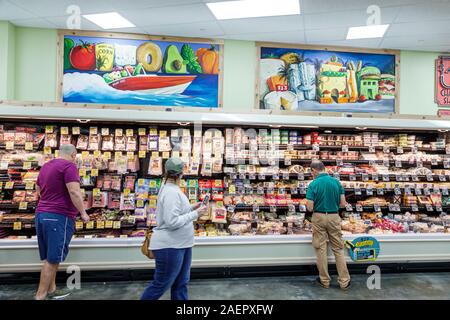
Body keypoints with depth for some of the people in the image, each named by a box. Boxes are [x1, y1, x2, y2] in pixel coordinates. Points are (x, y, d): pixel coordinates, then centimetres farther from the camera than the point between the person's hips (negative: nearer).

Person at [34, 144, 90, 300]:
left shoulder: (46, 166, 17)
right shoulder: (69, 166, -11)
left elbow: (38, 190, 28)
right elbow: (74, 192, -20)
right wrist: (83, 213, -11)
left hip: (41, 214, 9)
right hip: (59, 217, -9)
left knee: (49, 258, 16)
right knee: (52, 259, -1)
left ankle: (51, 290, 25)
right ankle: (40, 296, 5)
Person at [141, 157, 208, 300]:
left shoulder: (172, 190, 8)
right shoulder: (171, 192, -22)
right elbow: (172, 222, -26)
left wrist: (191, 208, 7)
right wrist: (195, 214, -21)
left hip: (180, 244, 10)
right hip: (169, 246, -10)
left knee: (181, 283, 17)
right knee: (161, 284, 5)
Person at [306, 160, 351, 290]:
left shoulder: (313, 184, -11)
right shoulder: (336, 181, -2)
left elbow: (309, 208, -13)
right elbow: (343, 203, 0)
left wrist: (309, 205, 9)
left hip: (319, 218, -2)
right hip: (334, 217, 3)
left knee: (321, 249, 8)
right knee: (338, 249, 11)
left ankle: (324, 280, 19)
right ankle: (344, 281, 17)